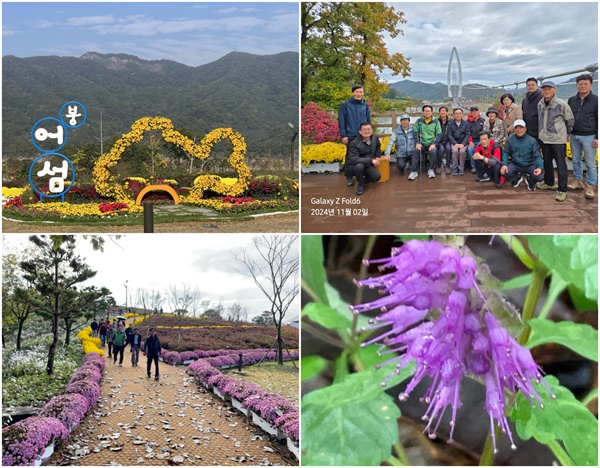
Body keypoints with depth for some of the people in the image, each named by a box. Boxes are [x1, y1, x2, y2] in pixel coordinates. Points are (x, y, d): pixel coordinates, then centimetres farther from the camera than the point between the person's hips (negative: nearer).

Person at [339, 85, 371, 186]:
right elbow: (341, 121, -3)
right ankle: (349, 177, 10)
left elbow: (369, 121, 13)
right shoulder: (345, 105, -2)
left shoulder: (365, 106, 8)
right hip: (351, 136, -3)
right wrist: (343, 135, -9)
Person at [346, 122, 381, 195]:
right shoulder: (354, 143, -25)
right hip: (353, 166, -5)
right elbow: (354, 159, -37)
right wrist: (371, 160, -38)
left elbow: (378, 147, 20)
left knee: (377, 176, -20)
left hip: (367, 165, 5)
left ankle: (363, 180, 13)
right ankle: (361, 185, -11)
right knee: (359, 166, -39)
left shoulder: (375, 138, -5)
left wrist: (377, 157, 2)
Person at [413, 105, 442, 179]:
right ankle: (413, 171, -18)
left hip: (431, 144, -1)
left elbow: (439, 134, 3)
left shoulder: (436, 121, 5)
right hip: (421, 144, 1)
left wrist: (434, 144, -11)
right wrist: (417, 143, -10)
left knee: (433, 151, -33)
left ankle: (430, 170, -10)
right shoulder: (419, 121, 7)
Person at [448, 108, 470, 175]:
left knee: (462, 151, -31)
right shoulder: (450, 124, 6)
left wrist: (463, 144, -14)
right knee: (455, 150, -31)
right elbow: (449, 135, 1)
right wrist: (455, 143, -13)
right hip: (454, 142, 0)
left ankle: (461, 168, -16)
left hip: (463, 143, 0)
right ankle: (454, 168, -17)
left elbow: (467, 135, 1)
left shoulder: (465, 124, 7)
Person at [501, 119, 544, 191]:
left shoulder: (532, 140, -9)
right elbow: (505, 152, -3)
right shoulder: (510, 139, -6)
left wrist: (539, 167, -28)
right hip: (515, 164, 1)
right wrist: (504, 164, -21)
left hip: (529, 165, -1)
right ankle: (517, 178, 11)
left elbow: (537, 155, -10)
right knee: (505, 171, -28)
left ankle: (529, 180, 18)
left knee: (539, 177, -25)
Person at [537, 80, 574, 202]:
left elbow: (570, 120, 1)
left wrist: (566, 132, 10)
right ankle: (549, 183, 35)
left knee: (561, 165, -4)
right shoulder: (540, 104, 5)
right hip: (545, 139, 6)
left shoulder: (562, 104, -11)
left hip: (558, 139, -5)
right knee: (547, 162, 18)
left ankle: (562, 190, 0)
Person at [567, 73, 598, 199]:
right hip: (574, 136, 4)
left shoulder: (595, 100, -4)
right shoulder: (572, 100, 8)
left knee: (590, 163, 0)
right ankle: (577, 181, 24)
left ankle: (590, 186, 7)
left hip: (588, 137, -4)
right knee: (576, 160, 12)